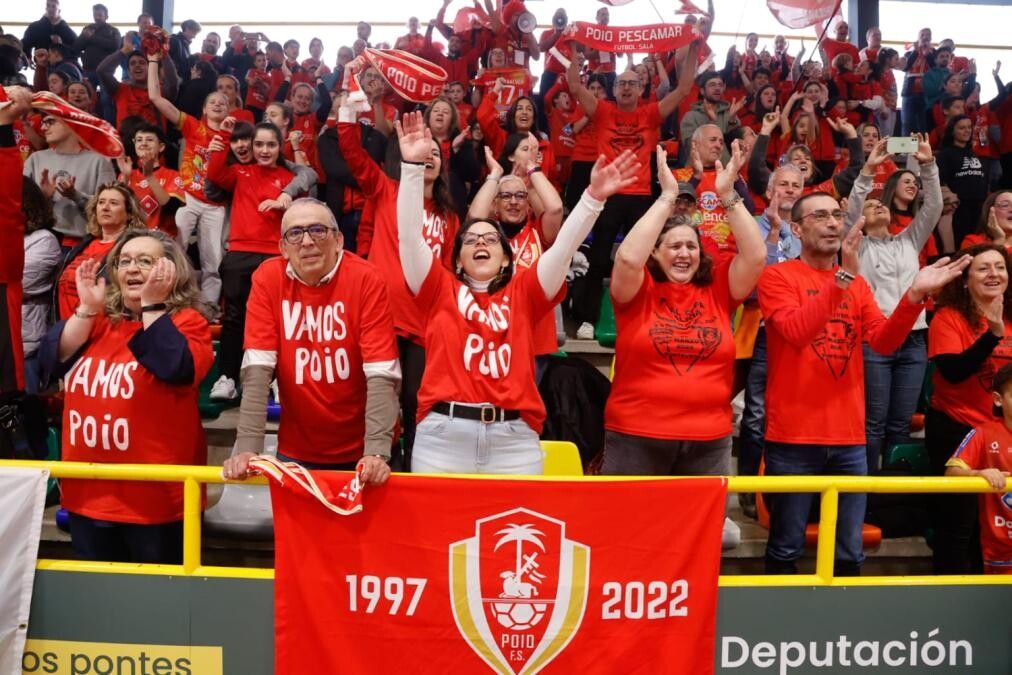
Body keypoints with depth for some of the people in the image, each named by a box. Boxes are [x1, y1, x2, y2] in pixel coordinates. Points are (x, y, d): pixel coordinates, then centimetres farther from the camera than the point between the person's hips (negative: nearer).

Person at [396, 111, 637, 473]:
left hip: (514, 439, 1)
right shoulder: (440, 289, 12)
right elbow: (410, 235, 2)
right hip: (443, 435, -1)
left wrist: (593, 197, -6)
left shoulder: (522, 293, 14)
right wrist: (413, 166, -6)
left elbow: (564, 247, 6)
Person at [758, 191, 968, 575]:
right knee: (785, 550, 4)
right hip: (794, 437, -5)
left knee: (850, 554, 12)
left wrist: (914, 296, -14)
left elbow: (883, 342, 1)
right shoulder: (777, 276, -3)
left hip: (849, 437, 5)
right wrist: (842, 277, -25)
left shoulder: (857, 283, 14)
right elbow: (796, 332, -21)